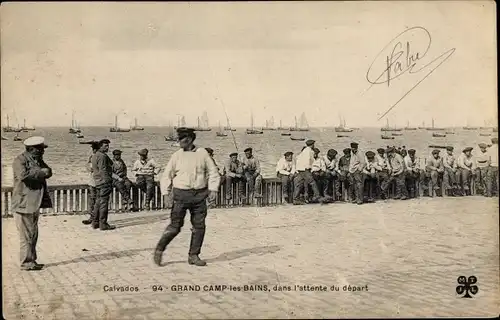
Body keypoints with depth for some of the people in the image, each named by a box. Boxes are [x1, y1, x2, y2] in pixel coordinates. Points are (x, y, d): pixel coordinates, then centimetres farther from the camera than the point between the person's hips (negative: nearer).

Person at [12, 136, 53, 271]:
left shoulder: (38, 160, 14)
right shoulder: (19, 160, -11)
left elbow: (48, 172, 9)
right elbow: (23, 175, -28)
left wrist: (46, 171, -13)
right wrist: (41, 172, -21)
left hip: (35, 204, 9)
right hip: (24, 204, -9)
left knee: (33, 235, 15)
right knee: (26, 235, -3)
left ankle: (32, 261, 24)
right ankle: (26, 263, 5)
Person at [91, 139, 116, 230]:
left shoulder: (95, 156, 19)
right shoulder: (102, 156, -13)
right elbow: (103, 171, -19)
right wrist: (109, 182, -20)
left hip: (98, 182, 10)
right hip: (104, 182, -10)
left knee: (98, 202, 16)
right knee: (104, 202, -7)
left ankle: (95, 222, 21)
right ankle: (103, 224, -5)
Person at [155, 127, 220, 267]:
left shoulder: (202, 153, 5)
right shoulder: (176, 156, 2)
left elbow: (213, 172, 9)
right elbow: (166, 175, 6)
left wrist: (213, 189, 0)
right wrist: (166, 193, -4)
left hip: (200, 194, 2)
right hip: (181, 194, -2)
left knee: (199, 226, 4)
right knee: (175, 225, -3)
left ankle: (193, 255, 16)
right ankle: (159, 250, 16)